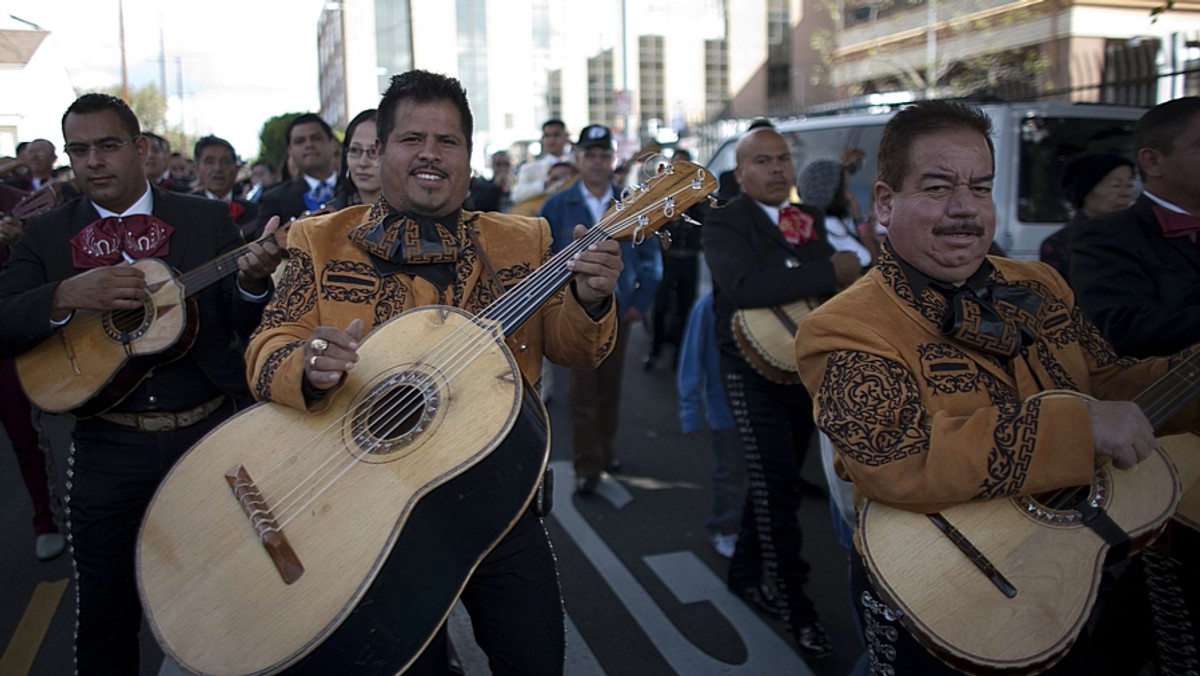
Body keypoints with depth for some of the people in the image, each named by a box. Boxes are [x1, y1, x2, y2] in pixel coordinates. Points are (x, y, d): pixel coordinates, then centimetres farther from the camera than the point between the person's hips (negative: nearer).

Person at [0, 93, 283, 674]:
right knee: (104, 614, 12)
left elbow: (251, 329, 0)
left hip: (207, 435, 0)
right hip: (107, 450, 1)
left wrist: (252, 282, -21)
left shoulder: (208, 220, 2)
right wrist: (68, 296, -22)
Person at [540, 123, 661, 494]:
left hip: (619, 307, 2)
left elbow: (649, 258, 8)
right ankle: (587, 465, 4)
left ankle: (605, 447, 28)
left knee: (610, 384, 11)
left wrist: (641, 302, 1)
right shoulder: (557, 206, -1)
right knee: (582, 389, -3)